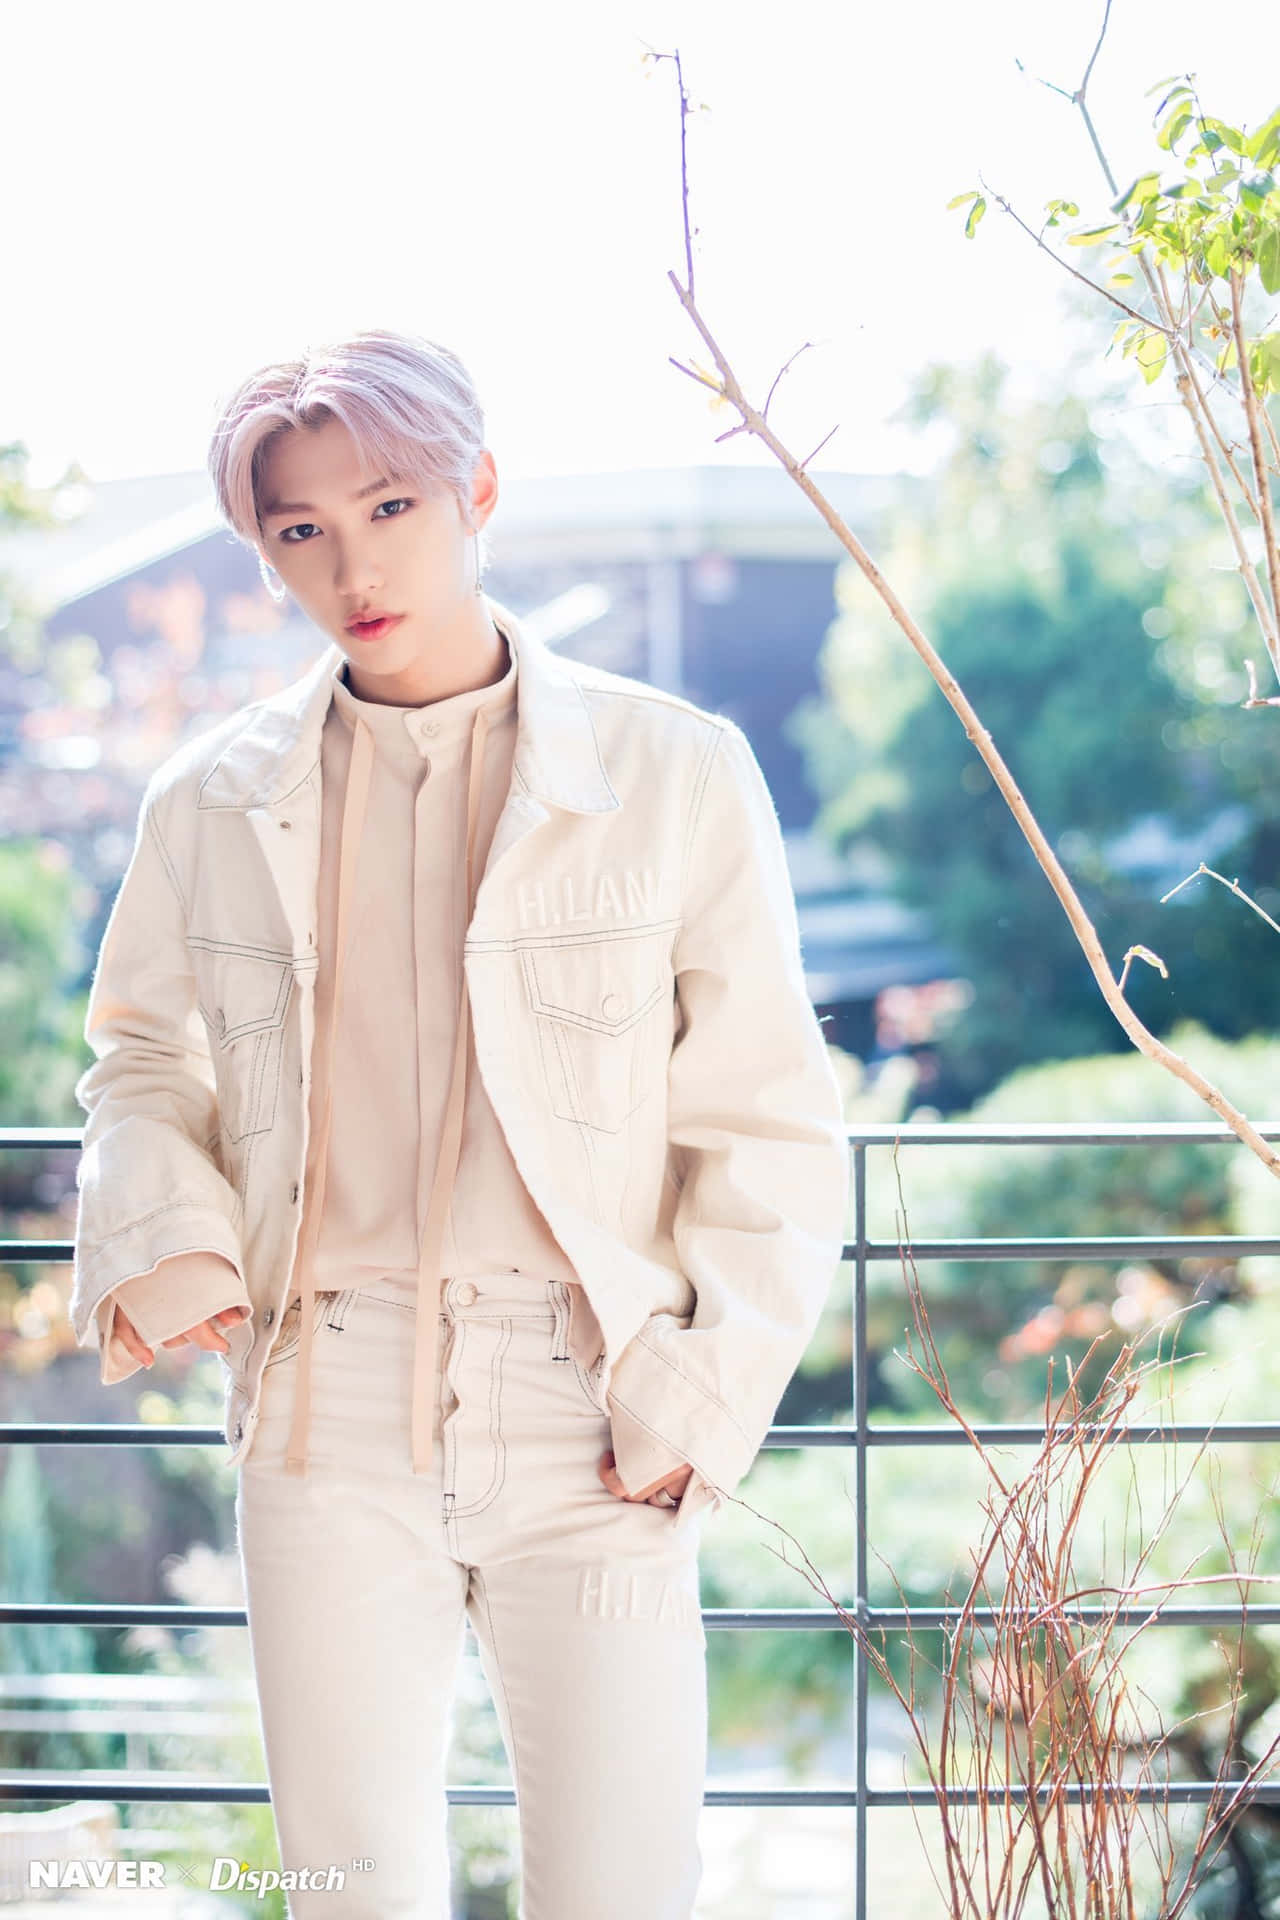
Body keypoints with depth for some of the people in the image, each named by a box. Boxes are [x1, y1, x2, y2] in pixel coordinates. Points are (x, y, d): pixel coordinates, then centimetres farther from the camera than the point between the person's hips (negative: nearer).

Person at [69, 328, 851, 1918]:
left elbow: (768, 1134, 1)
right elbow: (147, 1061, 19)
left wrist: (705, 1398, -8)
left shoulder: (673, 773, -1)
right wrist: (163, 1236, -1)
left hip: (591, 1423, -2)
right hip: (331, 1421, 2)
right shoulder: (214, 801, 6)